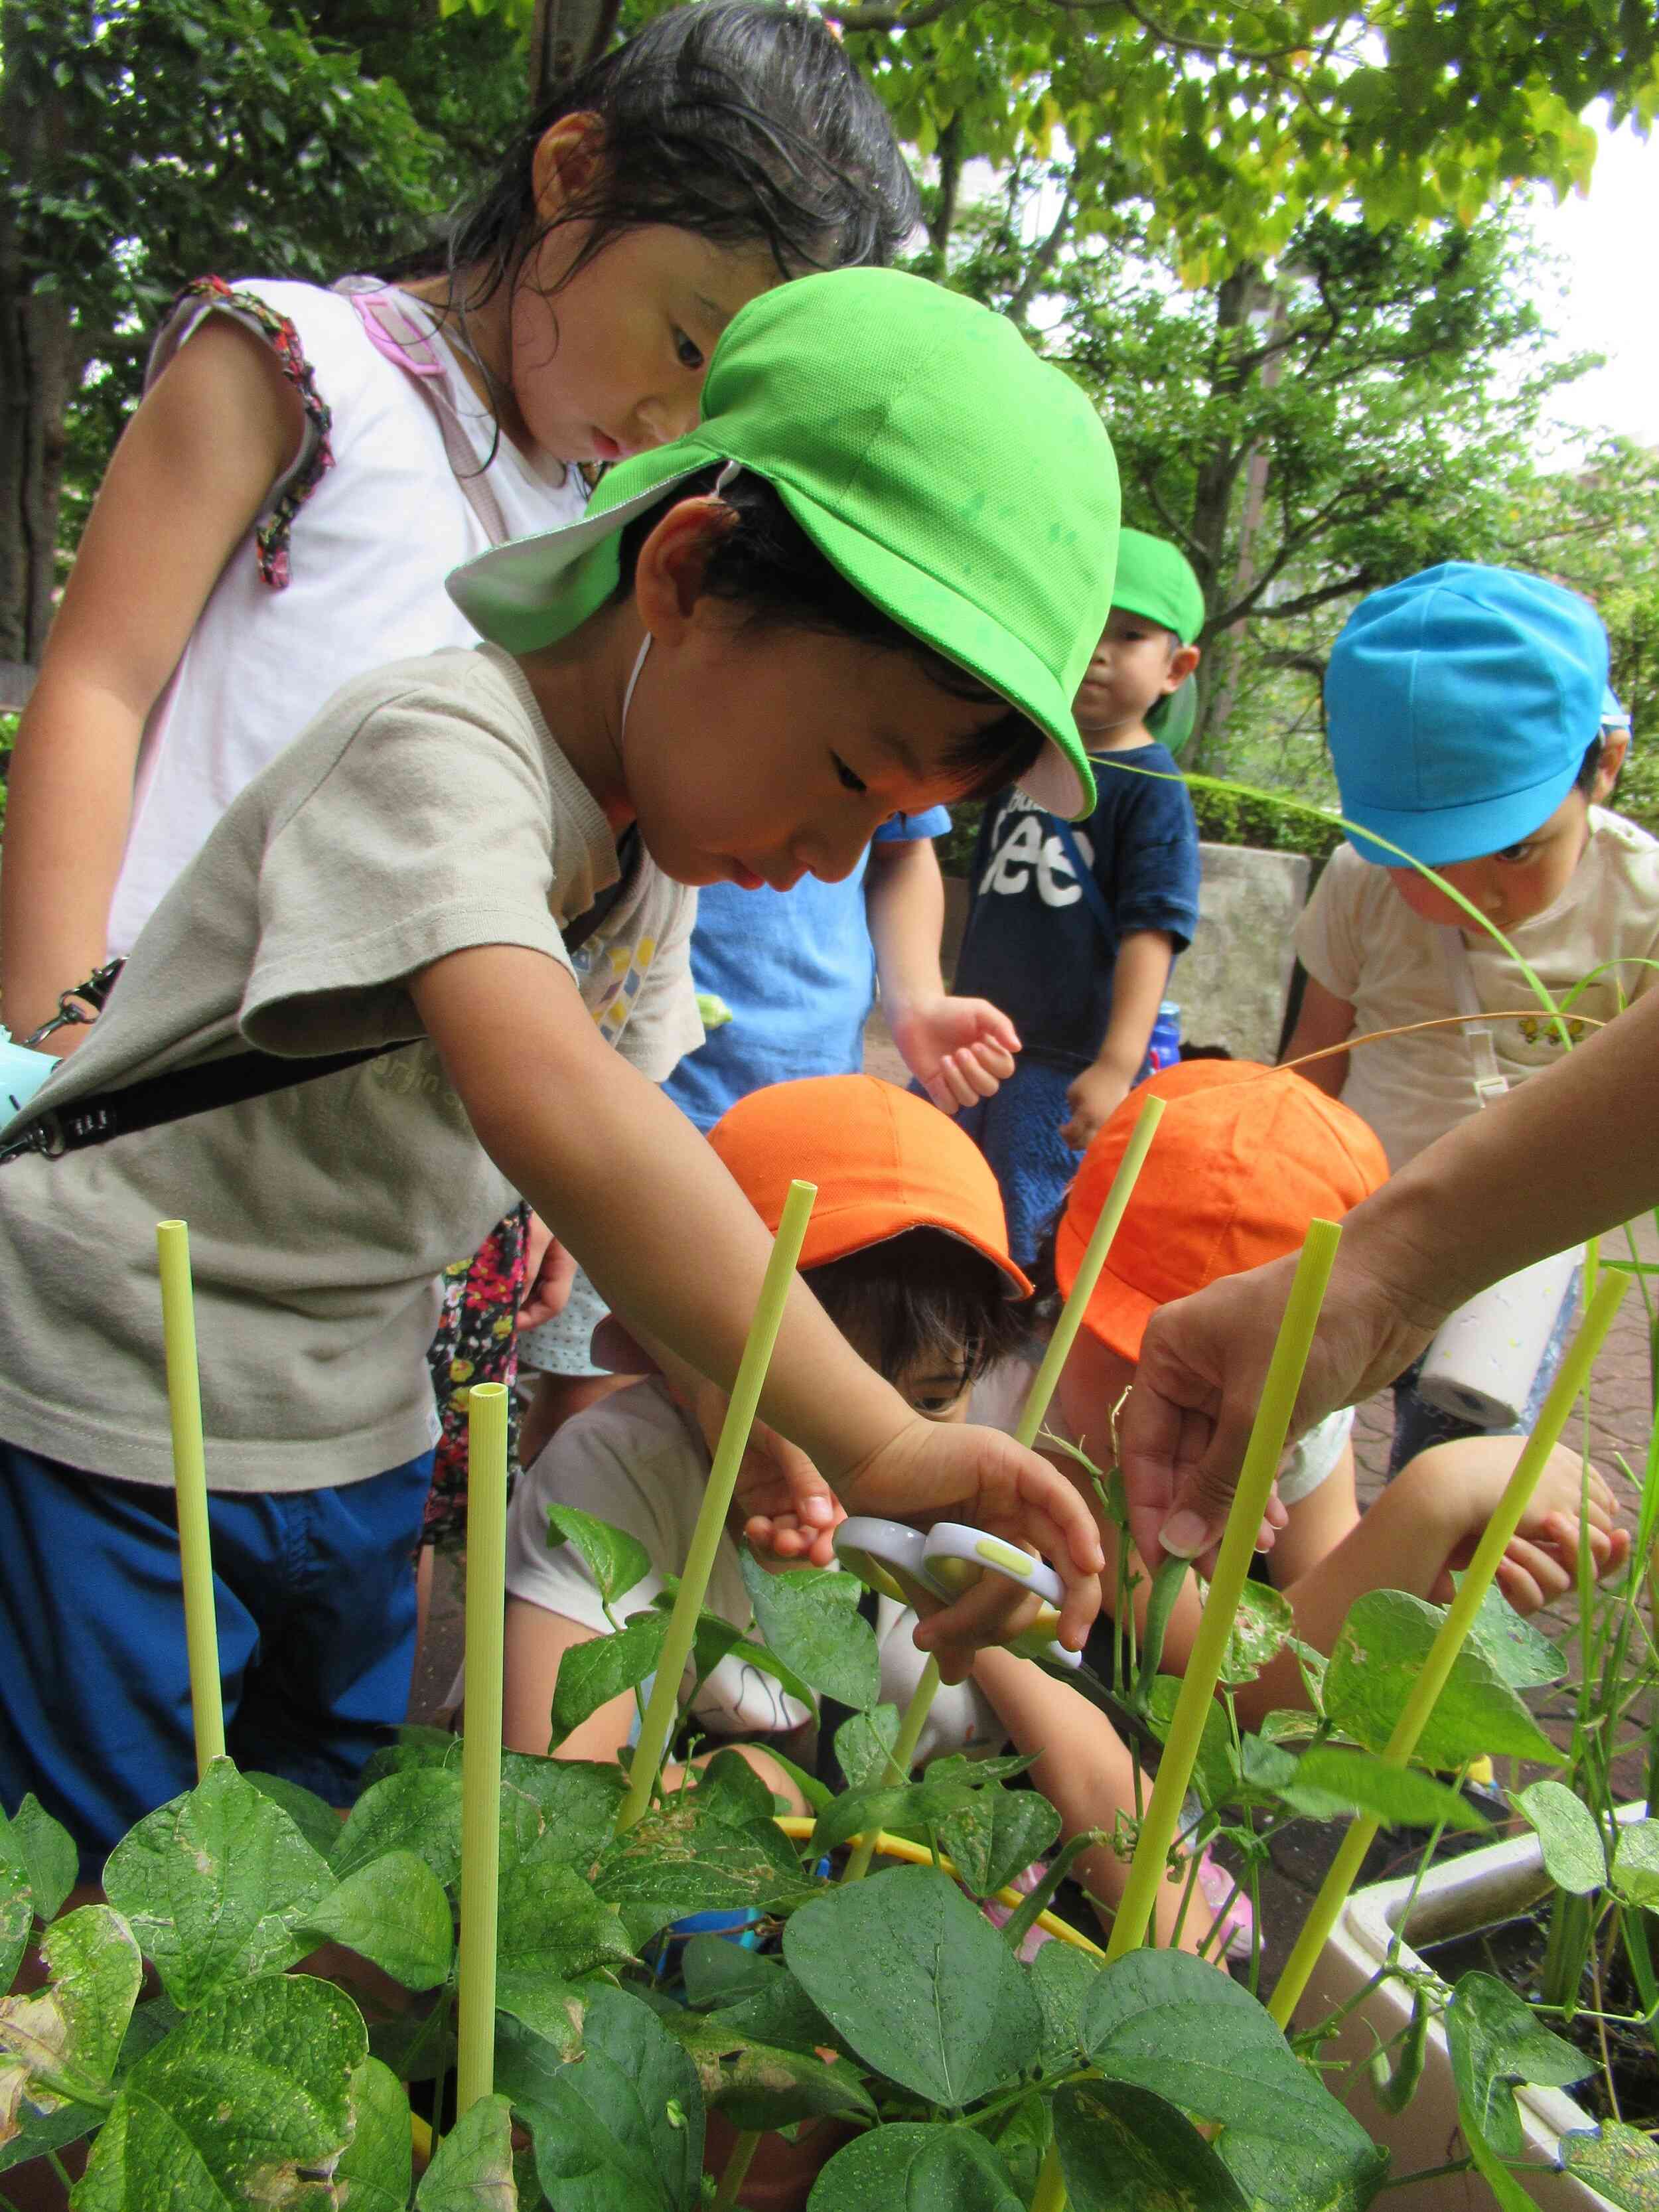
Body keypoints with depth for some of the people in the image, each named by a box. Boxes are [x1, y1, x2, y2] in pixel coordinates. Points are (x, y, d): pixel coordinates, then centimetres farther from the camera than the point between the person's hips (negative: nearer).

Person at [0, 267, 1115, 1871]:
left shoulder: (655, 831, 2)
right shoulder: (440, 751, -26)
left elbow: (625, 1161, 5)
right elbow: (549, 1111, -43)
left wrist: (734, 1409, -9)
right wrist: (876, 1447, -41)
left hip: (355, 1426, 7)